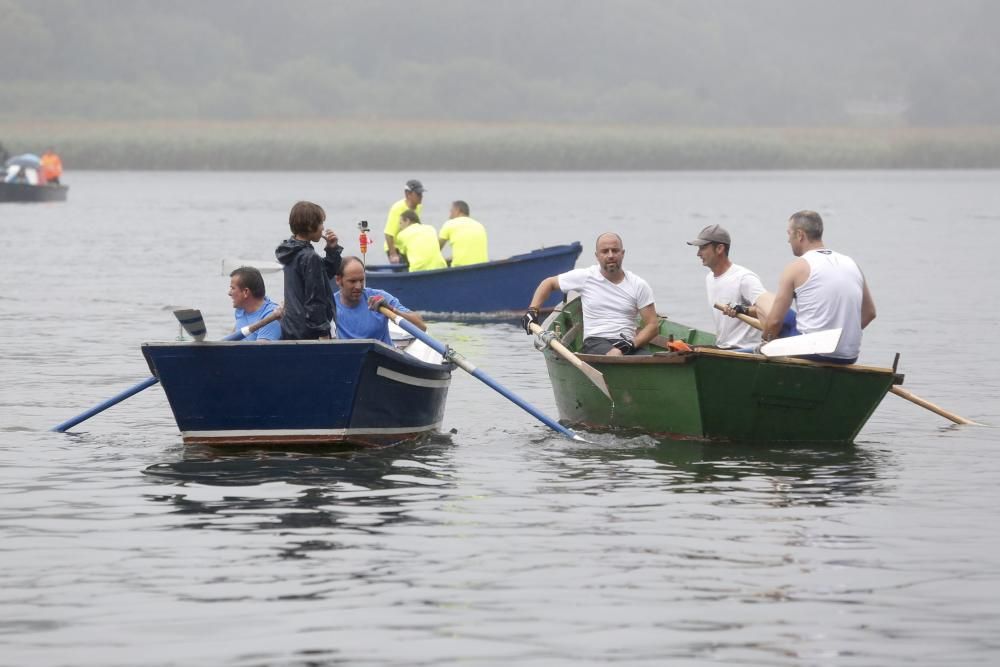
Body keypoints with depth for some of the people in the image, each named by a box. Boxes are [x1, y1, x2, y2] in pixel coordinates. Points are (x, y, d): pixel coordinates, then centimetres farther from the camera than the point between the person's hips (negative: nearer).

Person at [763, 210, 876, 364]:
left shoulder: (797, 267, -4)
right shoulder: (852, 264, 13)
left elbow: (774, 321, -4)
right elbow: (869, 313, 21)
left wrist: (766, 341, 15)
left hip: (813, 354, -6)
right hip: (849, 356, 6)